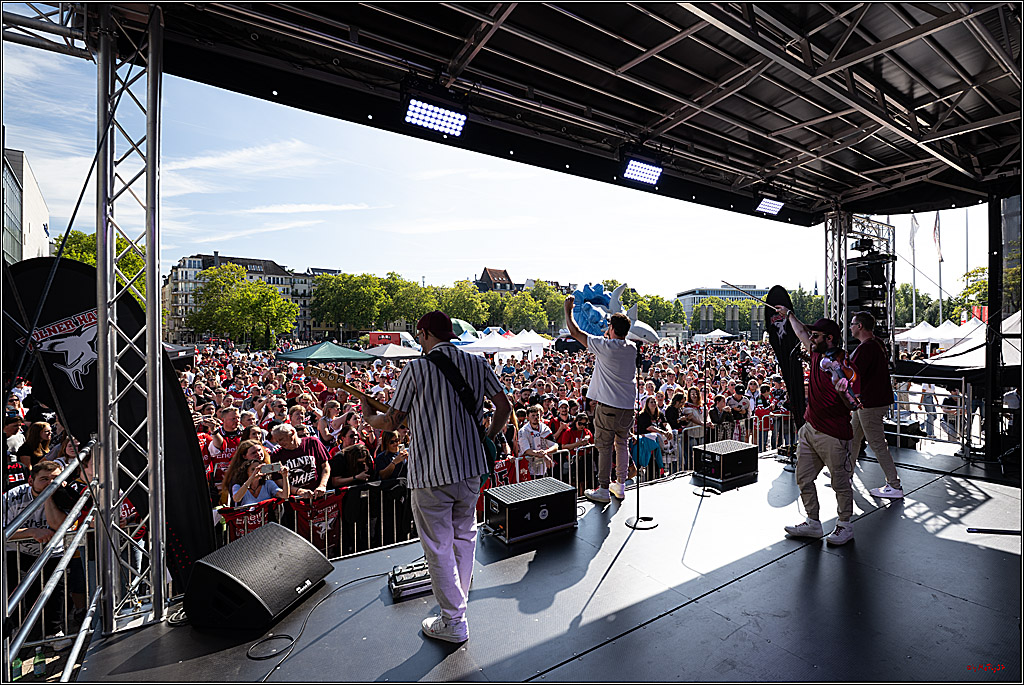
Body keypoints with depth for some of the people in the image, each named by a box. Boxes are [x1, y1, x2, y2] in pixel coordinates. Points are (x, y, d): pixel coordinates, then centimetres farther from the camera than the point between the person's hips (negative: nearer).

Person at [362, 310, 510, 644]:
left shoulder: (416, 368, -11)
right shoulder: (478, 363, 2)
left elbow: (392, 421, -5)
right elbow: (504, 407, 1)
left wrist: (369, 417, 16)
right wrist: (486, 440, 15)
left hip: (430, 473, -5)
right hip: (471, 466, 5)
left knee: (438, 547, 10)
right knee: (464, 535, 24)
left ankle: (454, 621, 22)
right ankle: (459, 597, 42)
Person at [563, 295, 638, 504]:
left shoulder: (604, 346, -14)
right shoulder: (632, 348, 3)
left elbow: (575, 332, -5)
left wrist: (568, 309, 6)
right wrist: (609, 336, 20)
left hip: (608, 407, -6)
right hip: (628, 407, 6)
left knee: (604, 448, 3)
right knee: (622, 445, 17)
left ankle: (603, 490, 11)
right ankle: (620, 486, 27)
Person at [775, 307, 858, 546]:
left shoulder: (845, 365, -17)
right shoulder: (817, 353, 4)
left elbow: (854, 406, -17)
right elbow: (802, 333, 24)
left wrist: (842, 393, -37)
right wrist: (789, 314, 36)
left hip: (833, 435, -8)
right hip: (809, 428, 8)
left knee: (840, 482, 9)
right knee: (804, 479, 12)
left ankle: (845, 525, 28)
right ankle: (813, 523, 26)